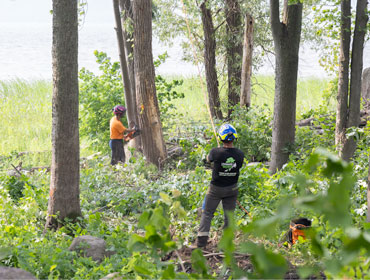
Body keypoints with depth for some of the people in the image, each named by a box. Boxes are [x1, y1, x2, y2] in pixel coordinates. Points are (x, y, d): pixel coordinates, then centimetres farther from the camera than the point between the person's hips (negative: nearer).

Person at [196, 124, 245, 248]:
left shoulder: (216, 152, -22)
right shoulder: (240, 154, -13)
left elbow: (208, 159, 1)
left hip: (216, 188, -2)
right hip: (232, 189, 2)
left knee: (207, 213, 11)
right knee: (229, 215, 13)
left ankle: (202, 240, 5)